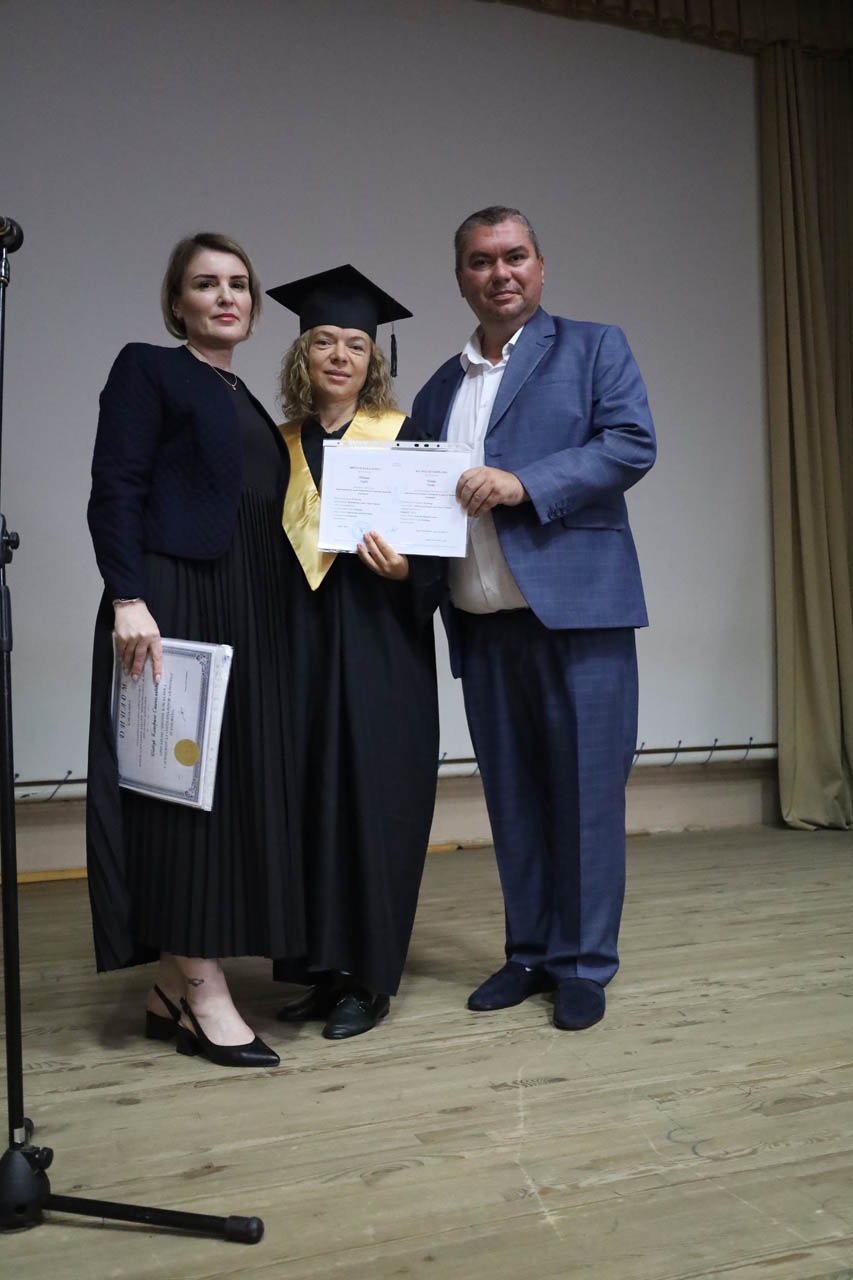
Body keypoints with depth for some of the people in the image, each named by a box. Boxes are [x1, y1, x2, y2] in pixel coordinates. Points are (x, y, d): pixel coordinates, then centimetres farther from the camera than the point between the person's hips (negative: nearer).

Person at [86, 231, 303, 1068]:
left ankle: (173, 985, 16)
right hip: (171, 605, -8)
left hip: (247, 616, 8)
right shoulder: (147, 370, 2)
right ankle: (203, 992, 1)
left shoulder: (249, 405, 23)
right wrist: (127, 598, -21)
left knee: (237, 787, 6)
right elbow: (114, 490, -9)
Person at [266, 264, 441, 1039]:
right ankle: (323, 967, 18)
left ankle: (369, 977, 10)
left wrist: (405, 571, -21)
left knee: (371, 796, -2)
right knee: (309, 795, 5)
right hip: (300, 646, 4)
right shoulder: (279, 448, 11)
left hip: (379, 645, -4)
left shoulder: (405, 439, 1)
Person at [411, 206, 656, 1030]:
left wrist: (525, 483, -17)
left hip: (576, 610, -4)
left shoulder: (593, 348, 7)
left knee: (584, 791, 0)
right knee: (511, 797, 10)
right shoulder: (437, 392, 19)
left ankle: (583, 965, 13)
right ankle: (528, 954, 23)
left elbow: (633, 443, -8)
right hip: (483, 623, 5)